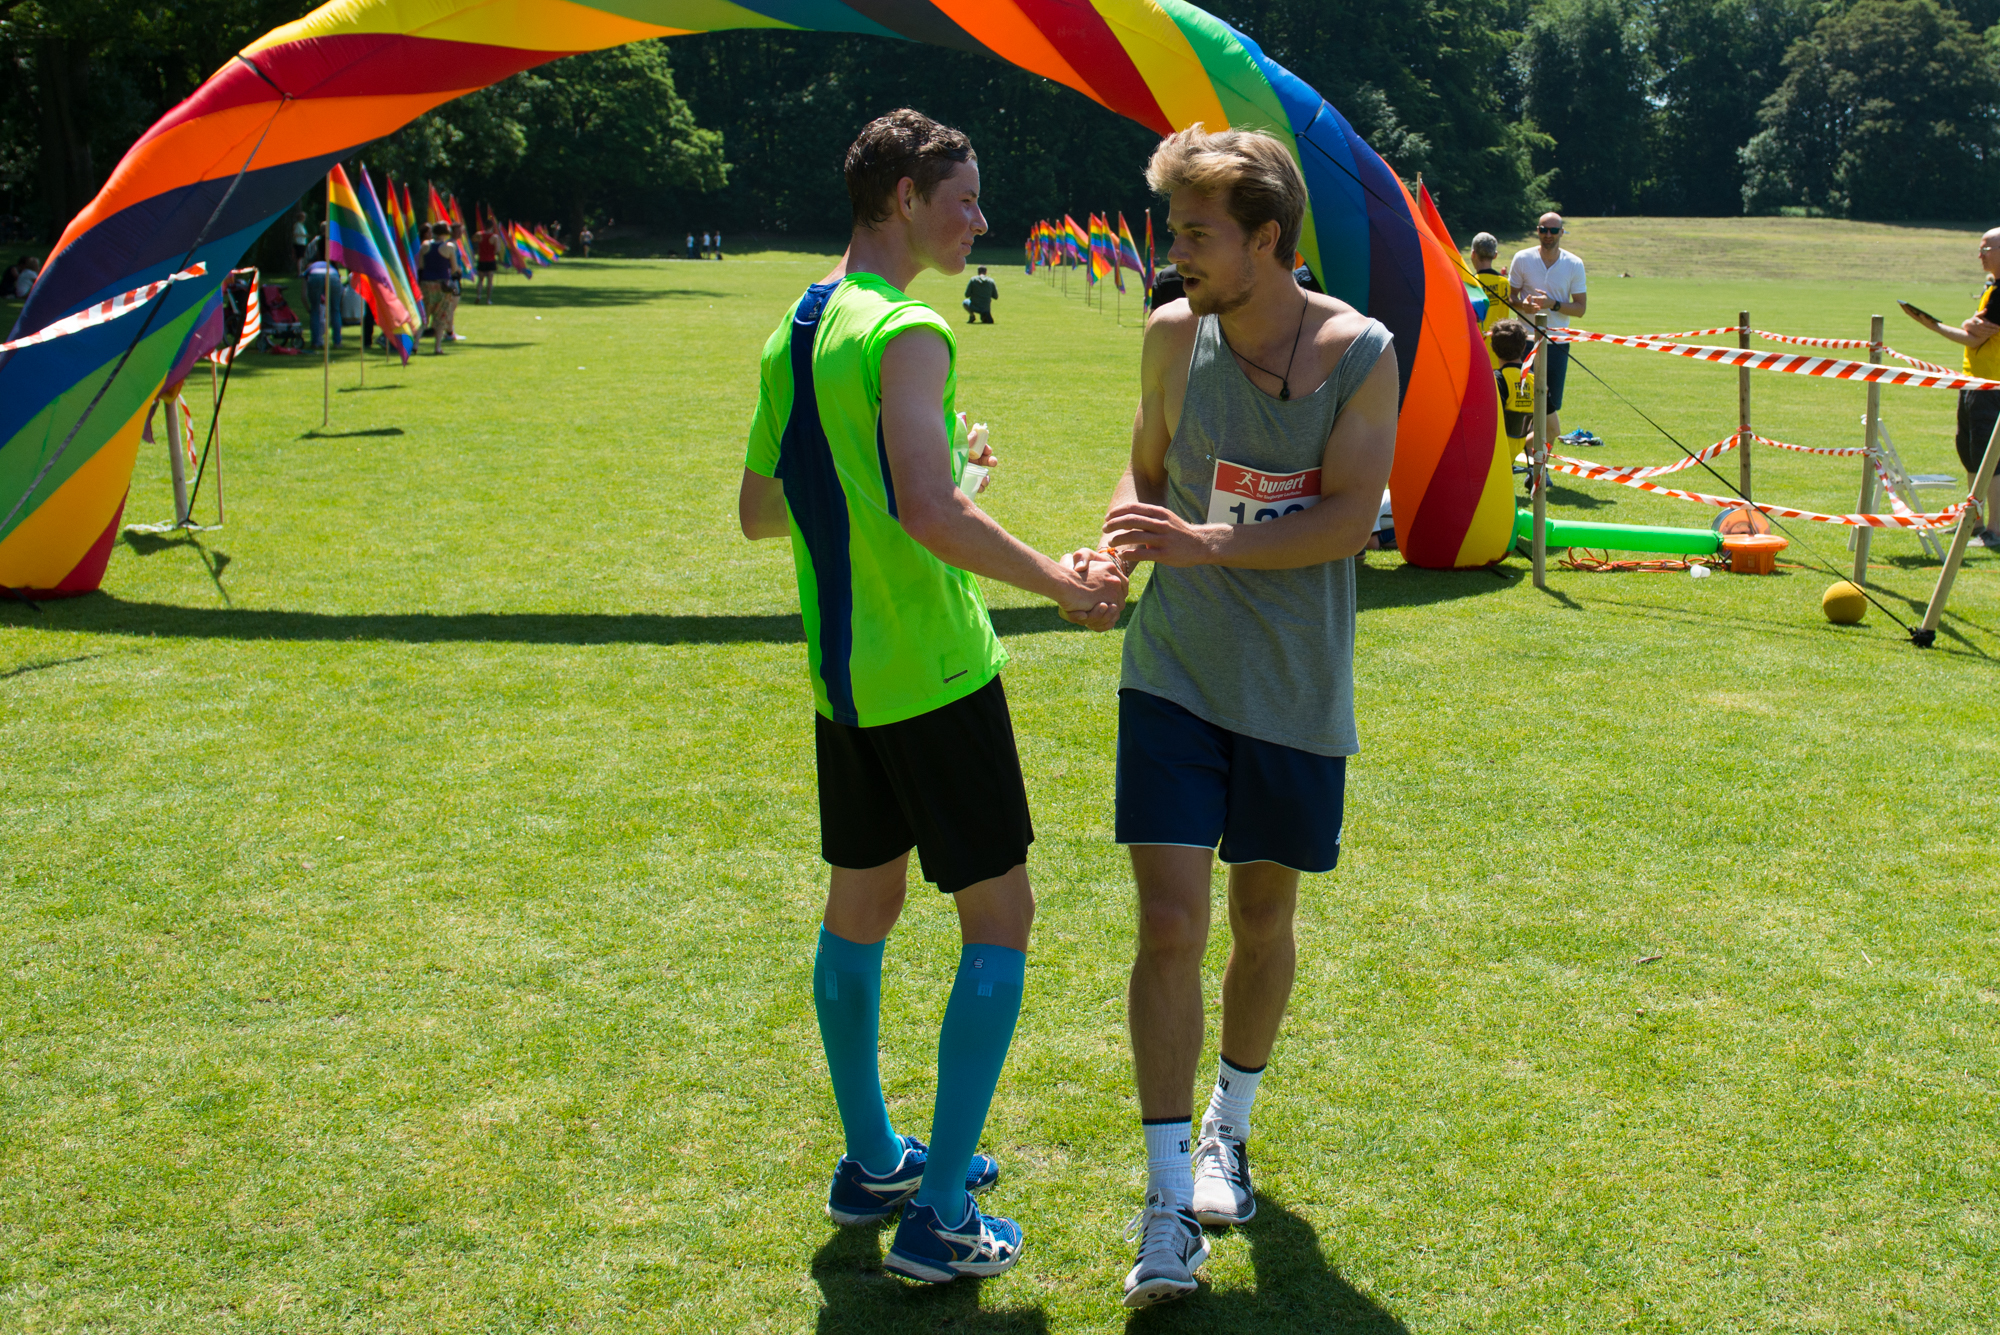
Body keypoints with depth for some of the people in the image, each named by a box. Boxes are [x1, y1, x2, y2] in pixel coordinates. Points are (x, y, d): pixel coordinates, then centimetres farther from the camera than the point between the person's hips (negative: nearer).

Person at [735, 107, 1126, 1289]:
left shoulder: (793, 332, 10)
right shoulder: (907, 330, -17)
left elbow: (758, 512, 17)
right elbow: (930, 513, -29)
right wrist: (1063, 583, -18)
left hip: (843, 673, 9)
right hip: (935, 673, -9)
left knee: (862, 906, 19)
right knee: (999, 924, 1)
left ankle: (872, 1162, 33)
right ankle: (937, 1217, 4)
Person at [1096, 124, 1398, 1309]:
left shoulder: (1360, 352, -9)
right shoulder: (1174, 334, -1)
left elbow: (1349, 520, -15)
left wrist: (1203, 543, -24)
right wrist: (1128, 531, -10)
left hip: (1296, 691, -1)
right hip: (1176, 674, 1)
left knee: (1265, 917, 14)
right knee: (1170, 923, -8)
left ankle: (1229, 1129, 39)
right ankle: (1171, 1196, 2)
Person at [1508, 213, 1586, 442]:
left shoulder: (1574, 264, 1)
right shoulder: (1522, 258, 0)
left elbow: (1581, 308, 1)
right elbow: (1511, 296, 6)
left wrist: (1552, 304, -16)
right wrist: (1523, 304, -17)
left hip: (1558, 341, 1)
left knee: (1552, 404, 0)